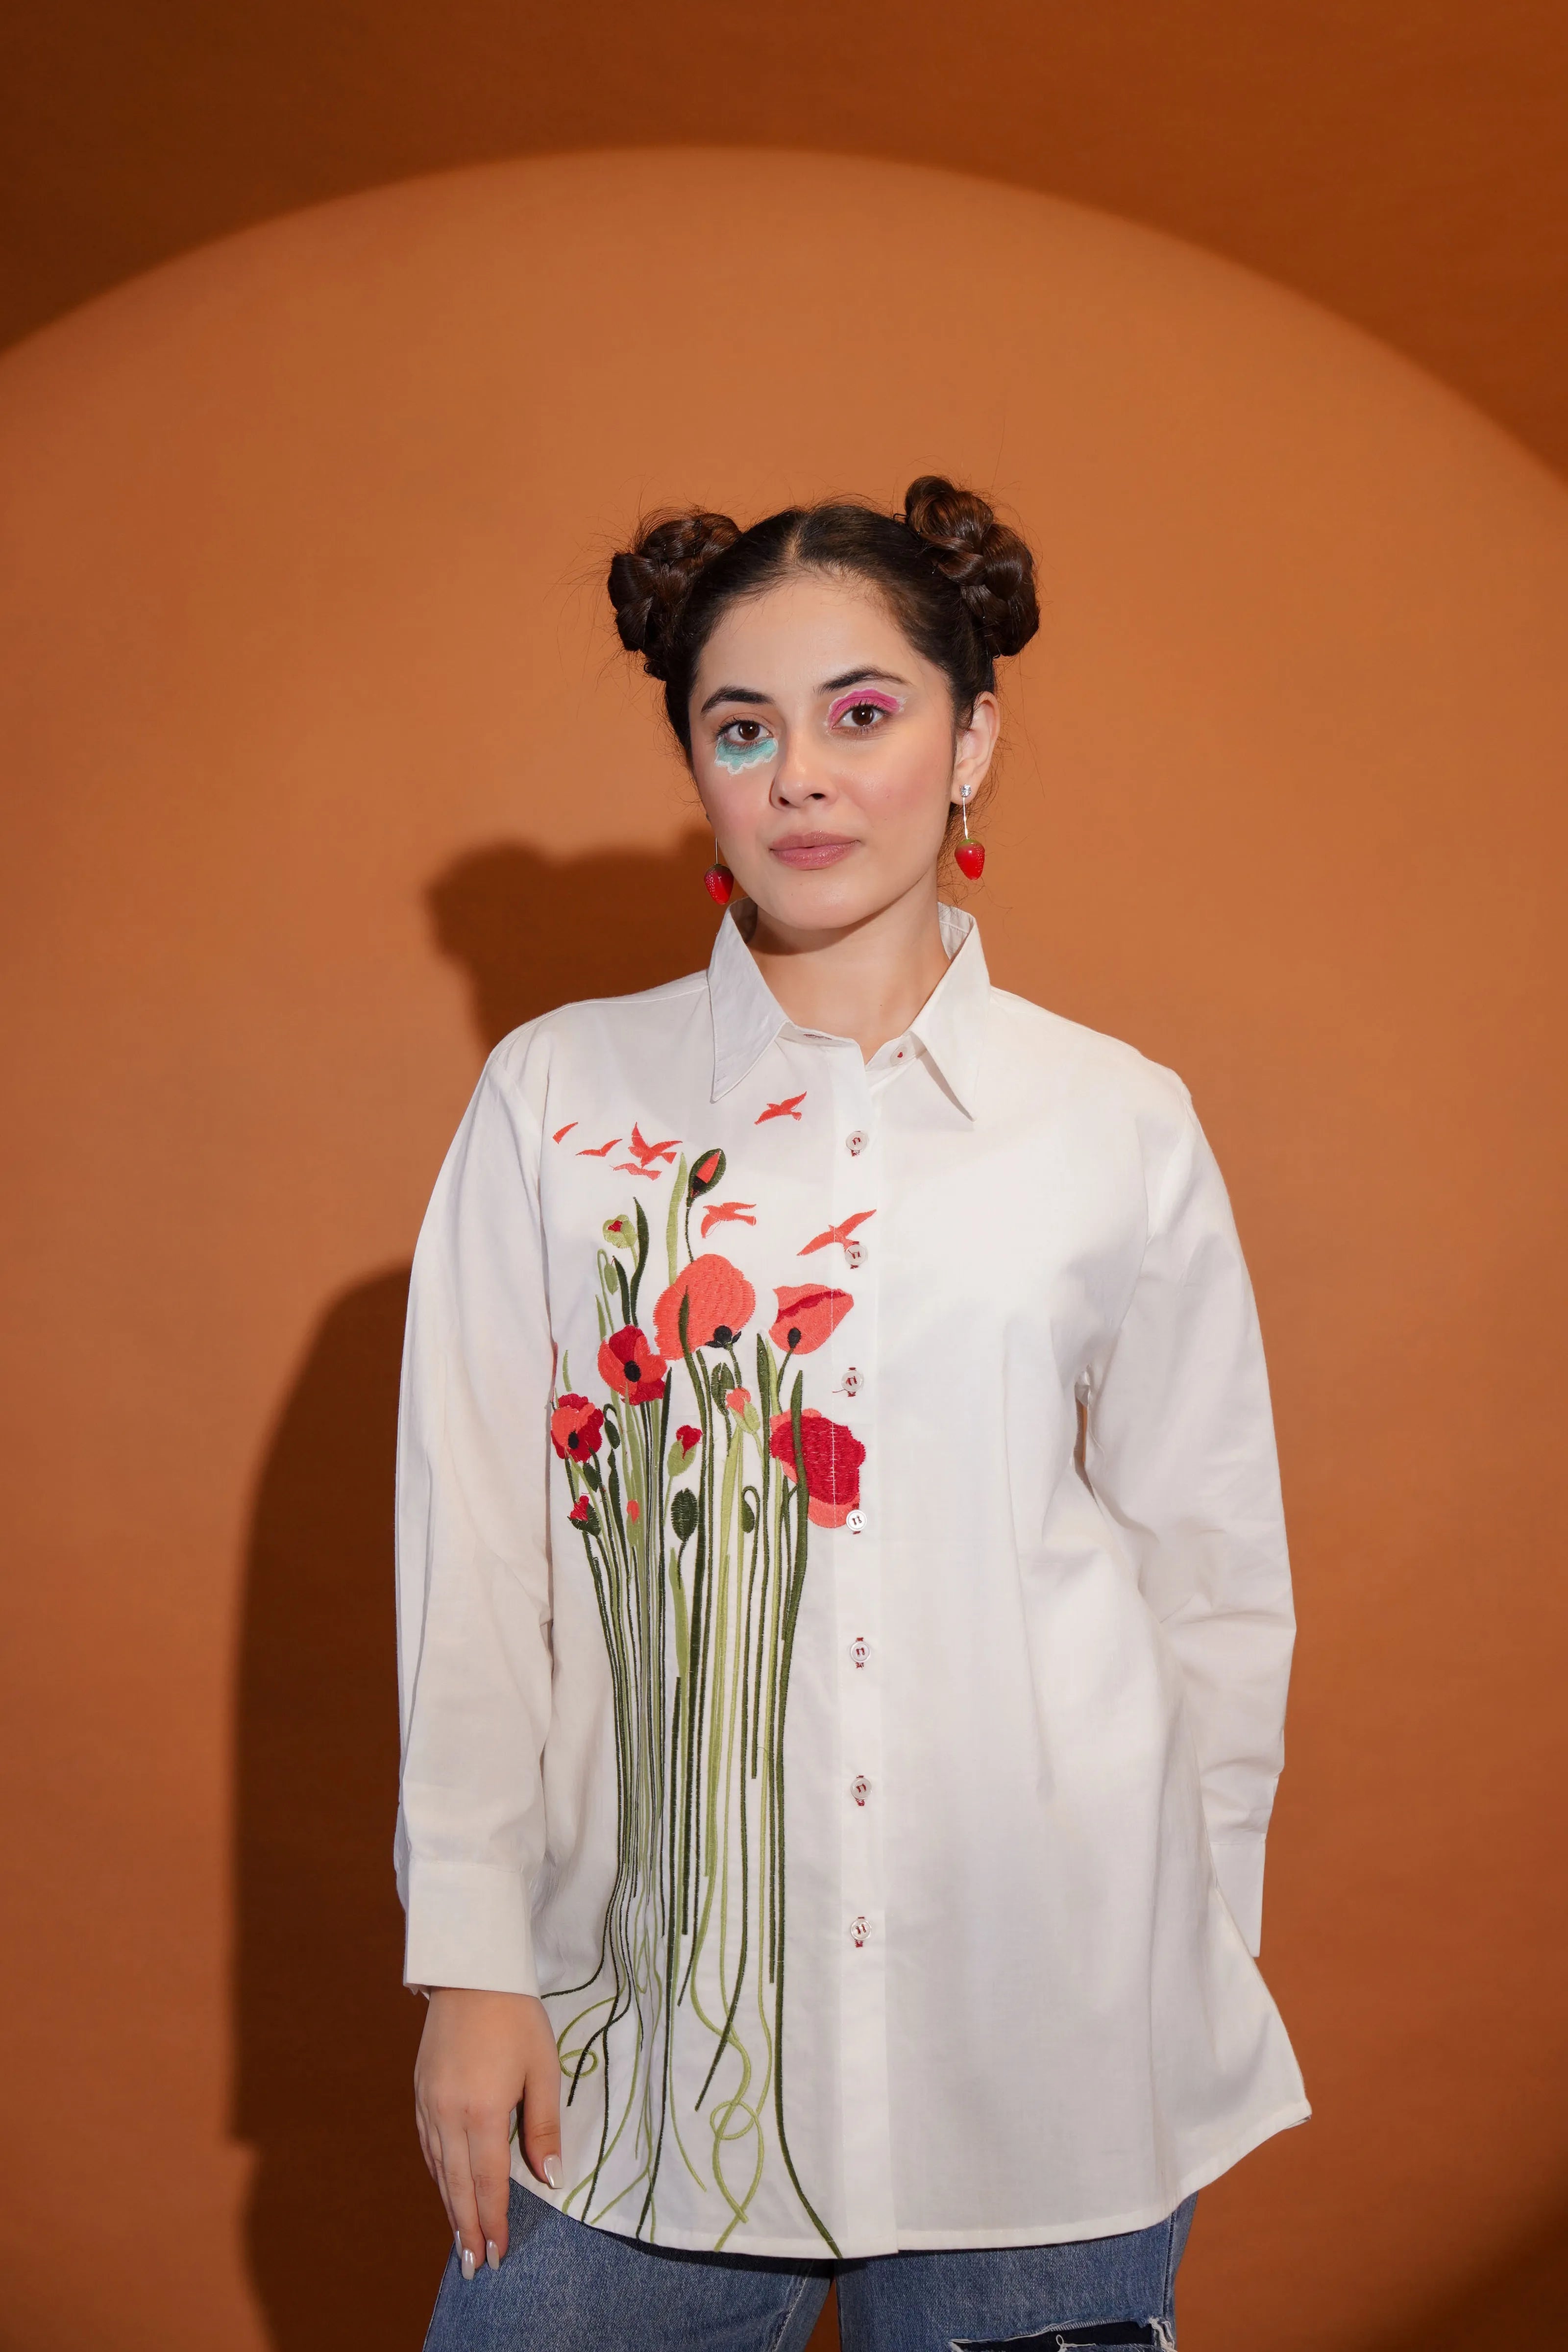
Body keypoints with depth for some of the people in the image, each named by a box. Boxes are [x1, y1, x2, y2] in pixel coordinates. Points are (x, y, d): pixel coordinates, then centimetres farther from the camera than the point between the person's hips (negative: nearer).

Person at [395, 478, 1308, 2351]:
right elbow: (472, 1556, 1)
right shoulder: (556, 1099, 0)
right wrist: (472, 1959, -1)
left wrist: (1194, 1976, 7)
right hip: (648, 2041, 0)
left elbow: (1215, 1580, 7)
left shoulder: (1121, 1125, 1)